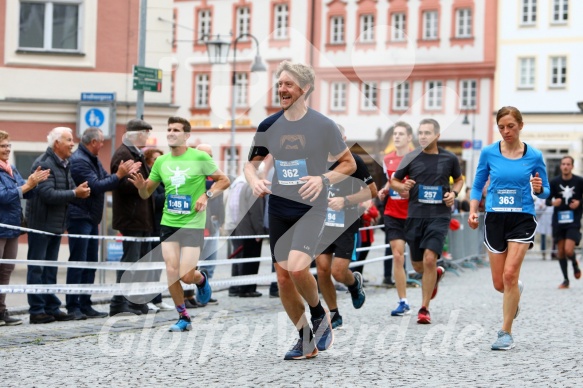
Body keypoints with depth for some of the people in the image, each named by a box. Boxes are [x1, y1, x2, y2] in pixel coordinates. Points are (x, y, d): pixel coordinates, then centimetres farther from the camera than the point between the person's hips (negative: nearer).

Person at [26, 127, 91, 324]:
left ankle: (52, 308, 19)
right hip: (41, 224, -9)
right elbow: (48, 194, -25)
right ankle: (37, 310, 1)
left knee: (50, 269, 13)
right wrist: (75, 193, -20)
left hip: (56, 224, 9)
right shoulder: (44, 164, -16)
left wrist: (79, 190, -8)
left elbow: (69, 188, 12)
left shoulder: (65, 164, 13)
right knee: (37, 269, -2)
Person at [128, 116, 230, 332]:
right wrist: (141, 186, -9)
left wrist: (207, 195, -15)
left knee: (186, 276, -10)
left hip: (193, 224, -4)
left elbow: (224, 180, 0)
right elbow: (146, 194, 14)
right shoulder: (161, 162, 7)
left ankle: (201, 279, 27)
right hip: (168, 223, 4)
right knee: (171, 271, -4)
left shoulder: (200, 158, -6)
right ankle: (183, 317, 11)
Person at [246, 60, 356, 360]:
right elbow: (251, 164, 15)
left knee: (297, 267, -24)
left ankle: (319, 314, 6)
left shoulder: (324, 126, -6)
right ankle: (306, 340, 20)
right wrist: (254, 181, -8)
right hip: (278, 209, 5)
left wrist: (324, 179, -15)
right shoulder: (268, 126, 4)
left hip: (311, 208, -5)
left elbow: (349, 164, 2)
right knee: (283, 277, 3)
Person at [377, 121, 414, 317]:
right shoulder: (388, 159, 9)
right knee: (397, 256, -1)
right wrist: (384, 191, 5)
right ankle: (403, 302, 1)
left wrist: (411, 192, -21)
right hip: (392, 214, 4)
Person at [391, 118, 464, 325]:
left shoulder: (449, 158, 3)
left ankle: (424, 308, -4)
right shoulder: (411, 157, 3)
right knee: (418, 265, 9)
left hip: (439, 215, -2)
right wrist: (402, 187, -11)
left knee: (429, 259, -16)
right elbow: (393, 181, 12)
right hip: (415, 215, 2)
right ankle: (436, 273, 47)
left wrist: (453, 193, -1)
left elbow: (459, 179, 19)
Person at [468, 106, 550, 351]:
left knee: (509, 274, -16)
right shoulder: (489, 153, 0)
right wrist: (473, 211, -5)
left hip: (522, 219, -2)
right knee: (499, 283, 5)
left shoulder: (534, 156, -2)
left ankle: (506, 333, -5)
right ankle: (516, 293, 43)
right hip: (495, 219, 2)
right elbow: (478, 185, 9)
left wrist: (539, 189, -15)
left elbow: (545, 191, 7)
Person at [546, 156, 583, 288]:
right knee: (560, 252, 7)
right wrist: (552, 202, -15)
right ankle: (566, 280, 23)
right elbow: (547, 200, 6)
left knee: (569, 250, -16)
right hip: (558, 221, 2)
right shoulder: (554, 182, 0)